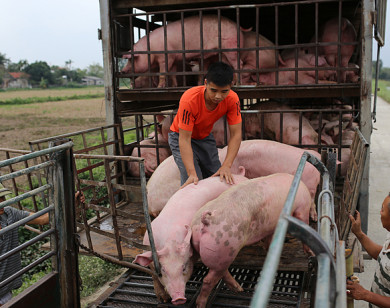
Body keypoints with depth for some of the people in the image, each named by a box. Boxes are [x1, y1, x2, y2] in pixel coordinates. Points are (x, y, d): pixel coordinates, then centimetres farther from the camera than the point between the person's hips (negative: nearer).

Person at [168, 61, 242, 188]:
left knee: (218, 178, -3)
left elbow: (235, 134, -23)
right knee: (192, 183, -20)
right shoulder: (189, 100, -36)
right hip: (181, 136, -4)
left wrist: (226, 166, -36)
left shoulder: (232, 99, -24)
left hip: (205, 137, 4)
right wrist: (192, 173, -43)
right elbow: (184, 139, -34)